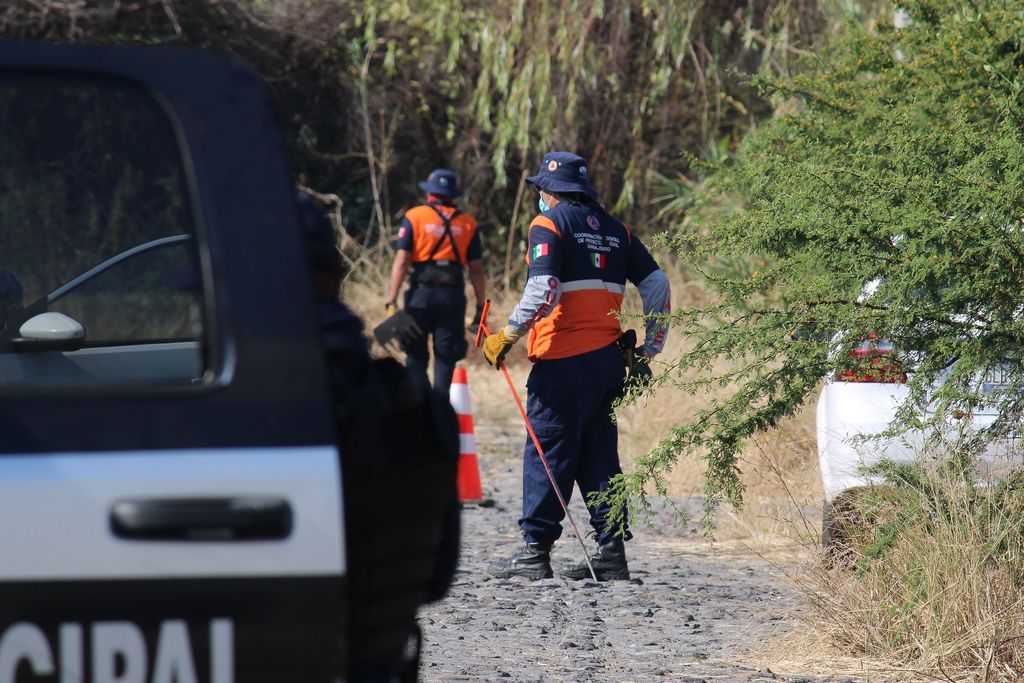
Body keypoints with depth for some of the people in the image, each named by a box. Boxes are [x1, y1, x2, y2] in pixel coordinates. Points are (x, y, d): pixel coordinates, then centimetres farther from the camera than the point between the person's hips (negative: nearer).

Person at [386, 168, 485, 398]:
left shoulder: (414, 217, 2)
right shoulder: (467, 223, 8)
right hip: (453, 296, 1)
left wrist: (391, 301, -8)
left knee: (416, 357, 7)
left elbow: (402, 261, -6)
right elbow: (476, 269, 5)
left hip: (422, 293, -1)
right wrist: (480, 307, 8)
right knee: (445, 359, 5)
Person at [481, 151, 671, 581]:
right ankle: (611, 550, 8)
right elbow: (657, 285, 12)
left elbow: (543, 291, -18)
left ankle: (535, 549, -3)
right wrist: (649, 349, 19)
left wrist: (506, 336, -12)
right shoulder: (615, 230, 15)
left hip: (564, 362, -6)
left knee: (547, 453, -2)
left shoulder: (548, 224, -5)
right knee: (599, 454, 11)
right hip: (610, 360, 6)